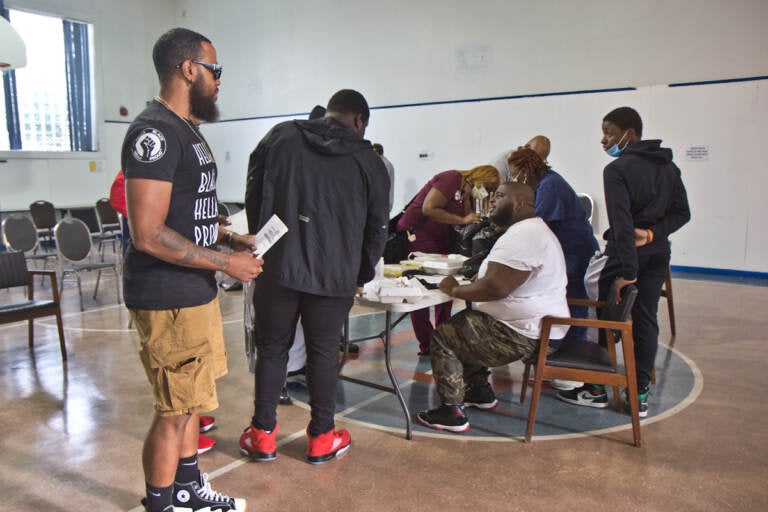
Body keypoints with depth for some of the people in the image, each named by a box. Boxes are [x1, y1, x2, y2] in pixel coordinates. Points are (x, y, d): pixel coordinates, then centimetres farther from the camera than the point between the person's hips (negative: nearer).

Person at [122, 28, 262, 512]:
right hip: (169, 298, -10)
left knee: (191, 399, 20)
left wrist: (227, 235, 9)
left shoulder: (186, 129, 15)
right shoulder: (155, 132, -18)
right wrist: (227, 263, -19)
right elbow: (148, 234, -24)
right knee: (175, 410, 2)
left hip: (197, 290, 10)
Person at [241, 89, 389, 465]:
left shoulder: (279, 137, 8)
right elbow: (376, 228, 9)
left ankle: (262, 434, 21)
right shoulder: (369, 161, 5)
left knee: (271, 347, 12)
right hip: (335, 275, 0)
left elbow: (253, 198, 8)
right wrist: (362, 276, 23)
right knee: (323, 351, 11)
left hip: (275, 267, 1)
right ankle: (321, 439, 22)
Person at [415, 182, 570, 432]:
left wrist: (454, 289, -14)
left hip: (526, 335, -11)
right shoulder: (533, 229, 16)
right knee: (461, 323, 23)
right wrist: (469, 282, 5)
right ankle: (480, 391, 28)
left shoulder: (521, 236, -21)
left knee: (443, 335, -6)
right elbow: (501, 281, 22)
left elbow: (495, 288, -29)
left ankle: (451, 412, -1)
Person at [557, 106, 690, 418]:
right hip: (658, 253, 7)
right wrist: (653, 233, -5)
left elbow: (622, 222, -21)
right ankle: (640, 395, 14)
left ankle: (597, 389, 13)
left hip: (626, 254, -7)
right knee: (646, 320, 9)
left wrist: (626, 271, -23)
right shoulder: (669, 167, 11)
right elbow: (682, 213, 8)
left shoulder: (617, 169, -12)